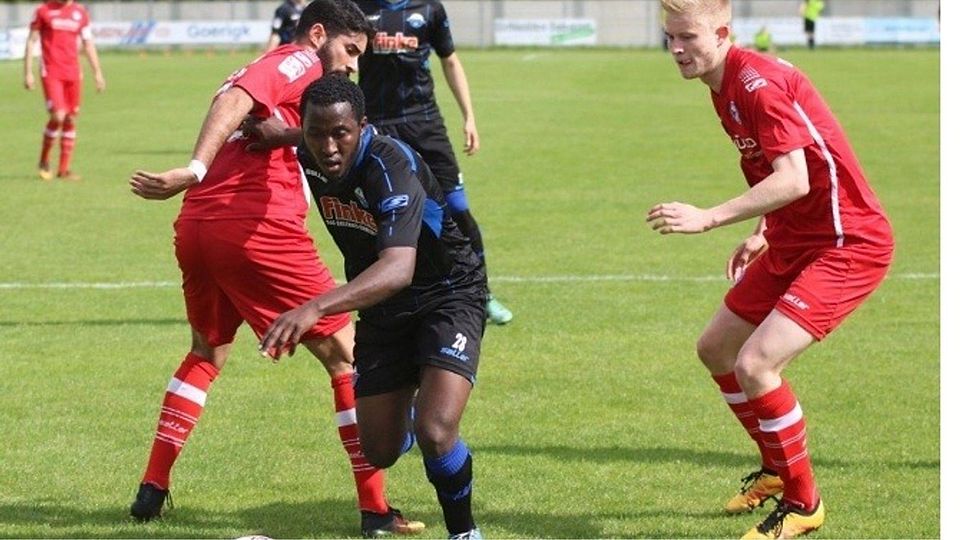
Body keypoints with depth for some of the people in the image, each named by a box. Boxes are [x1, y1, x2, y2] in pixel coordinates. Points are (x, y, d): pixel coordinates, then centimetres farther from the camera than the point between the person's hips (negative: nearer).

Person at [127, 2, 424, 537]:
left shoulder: (262, 67, 28)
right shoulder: (300, 62, -1)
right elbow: (233, 101, -16)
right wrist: (196, 171, -27)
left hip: (195, 227, 8)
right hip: (258, 228, -8)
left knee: (207, 354, 30)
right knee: (347, 355, 3)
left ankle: (152, 489, 24)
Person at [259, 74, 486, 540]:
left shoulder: (391, 166, -34)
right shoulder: (308, 160, -14)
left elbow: (398, 268, -49)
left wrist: (316, 308, -61)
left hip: (449, 295, -6)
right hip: (382, 310, 6)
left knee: (435, 432, -26)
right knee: (380, 452, 8)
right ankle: (406, 408, 46)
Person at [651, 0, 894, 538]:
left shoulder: (759, 84, -23)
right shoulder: (725, 89, 8)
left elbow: (794, 181, -32)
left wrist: (709, 218, -33)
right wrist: (764, 235, 14)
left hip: (848, 245, -11)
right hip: (793, 242, 11)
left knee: (755, 364, -21)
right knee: (715, 348, 18)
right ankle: (776, 470, 39)